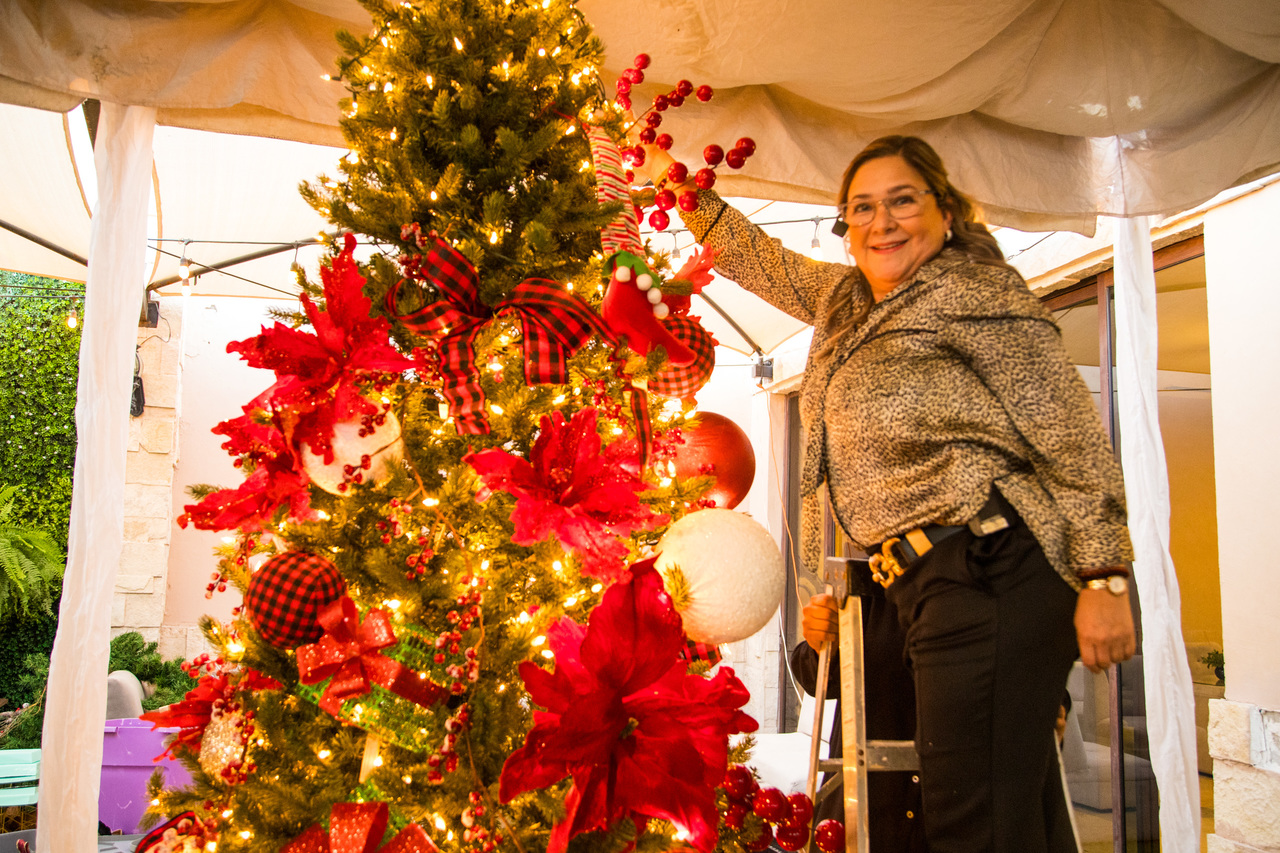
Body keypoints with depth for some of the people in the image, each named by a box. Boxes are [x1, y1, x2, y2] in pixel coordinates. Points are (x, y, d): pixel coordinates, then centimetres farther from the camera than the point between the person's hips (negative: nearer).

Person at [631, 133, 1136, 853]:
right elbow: (758, 259, 34)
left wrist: (1104, 578, -14)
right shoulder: (848, 299, 20)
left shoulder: (969, 286, -5)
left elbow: (1073, 432, -9)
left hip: (992, 572, -8)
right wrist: (672, 179, 31)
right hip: (932, 584, 8)